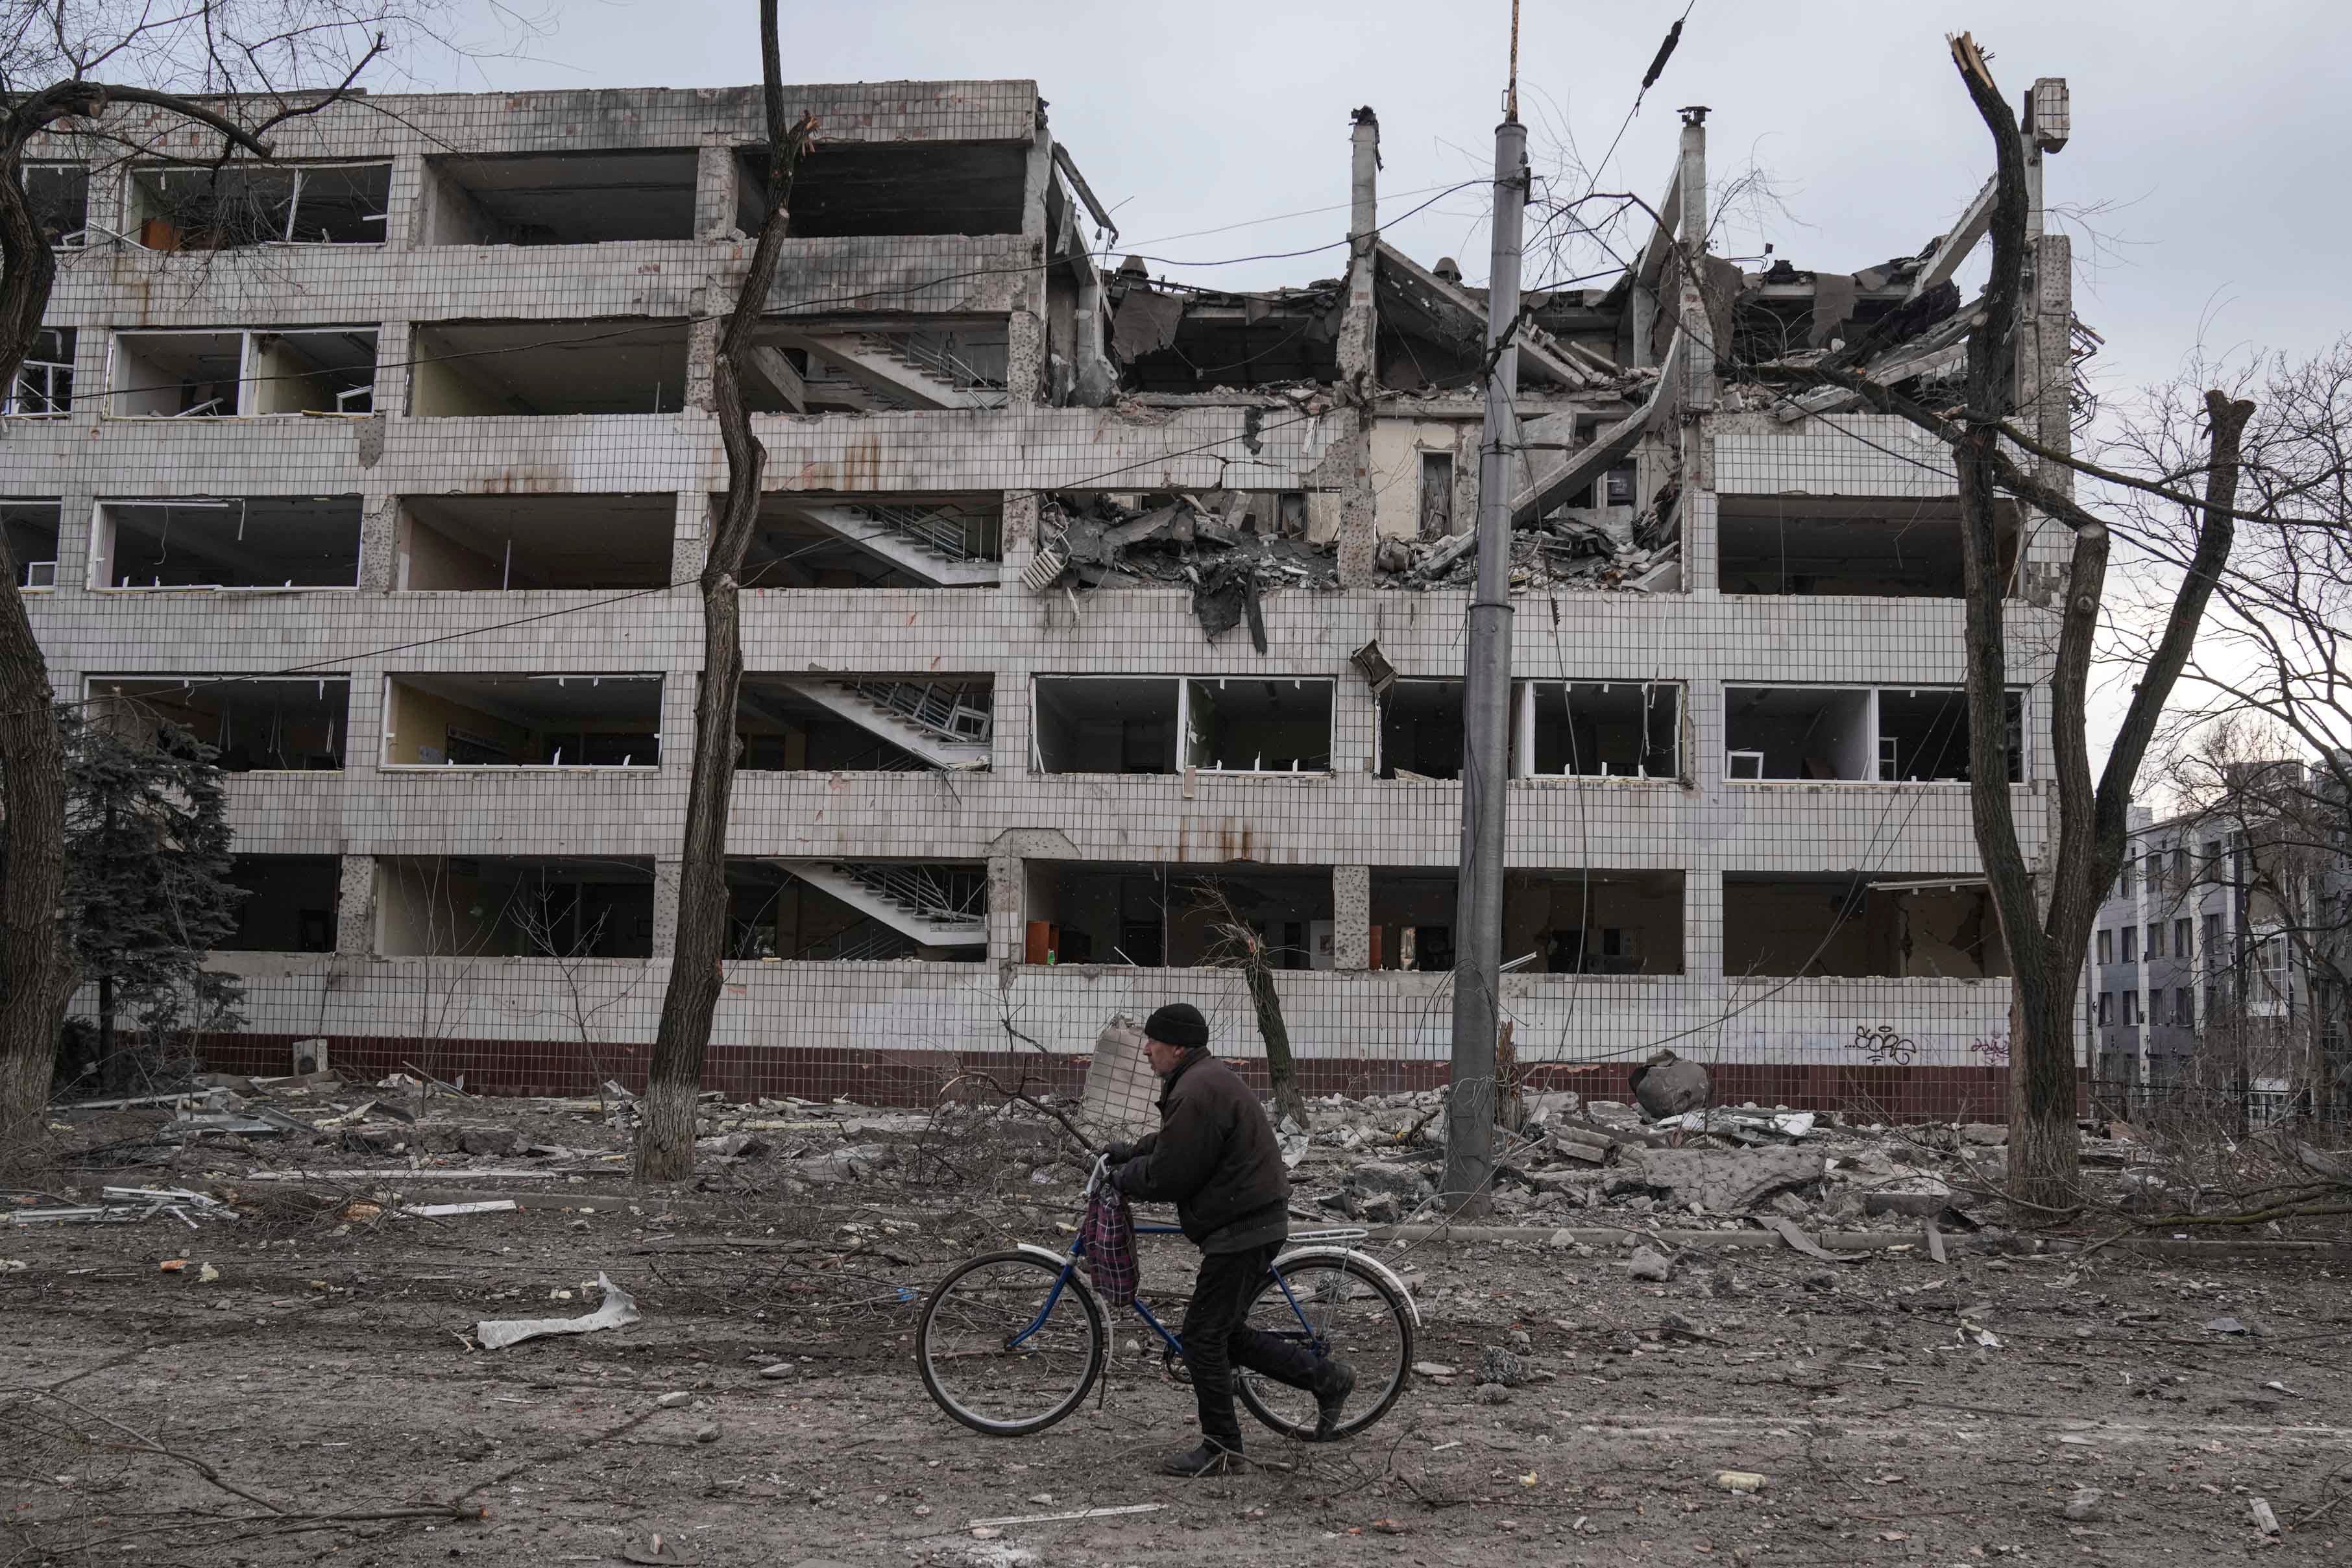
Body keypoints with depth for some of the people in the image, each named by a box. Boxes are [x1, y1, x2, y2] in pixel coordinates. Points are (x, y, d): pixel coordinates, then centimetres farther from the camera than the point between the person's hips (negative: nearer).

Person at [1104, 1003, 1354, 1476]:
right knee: (1226, 1334, 17)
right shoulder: (1207, 1078, 14)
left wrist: (1124, 1178, -3)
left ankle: (1220, 1445, 9)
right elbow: (1175, 1143, 27)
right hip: (1254, 1223, 11)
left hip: (1242, 1231, -11)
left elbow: (1168, 1177, -20)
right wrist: (1130, 1153, 14)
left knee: (1203, 1336, -2)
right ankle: (1325, 1375, 21)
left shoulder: (1197, 1092, -21)